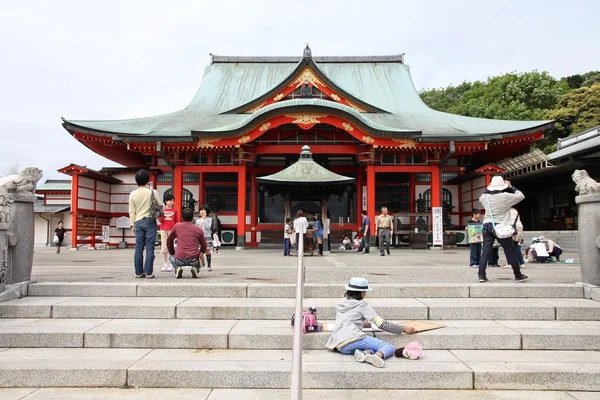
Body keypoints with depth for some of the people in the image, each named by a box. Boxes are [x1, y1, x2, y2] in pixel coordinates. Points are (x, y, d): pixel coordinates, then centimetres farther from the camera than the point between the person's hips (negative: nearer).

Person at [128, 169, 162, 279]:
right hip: (150, 222, -3)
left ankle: (139, 272, 9)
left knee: (139, 248, 6)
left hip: (138, 222, 3)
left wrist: (133, 224, 13)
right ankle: (148, 272, -2)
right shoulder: (153, 192, -6)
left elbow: (131, 211, 6)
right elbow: (160, 206, 3)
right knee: (149, 248, -1)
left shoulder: (132, 194, 2)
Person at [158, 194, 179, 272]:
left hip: (172, 230, -1)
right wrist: (162, 212, -12)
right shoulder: (162, 210, 5)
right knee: (164, 247, 4)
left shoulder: (174, 210, 3)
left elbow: (177, 221, 7)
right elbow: (160, 220, -1)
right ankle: (165, 264, 12)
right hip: (163, 230, 1)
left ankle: (170, 265, 3)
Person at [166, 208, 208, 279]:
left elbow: (169, 240, 19)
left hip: (180, 259, 0)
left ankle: (177, 268, 5)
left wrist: (172, 253, 34)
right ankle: (195, 268, 1)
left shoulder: (177, 226, 7)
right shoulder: (199, 229, 7)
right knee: (197, 264, 37)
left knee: (172, 257, 35)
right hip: (194, 259, 0)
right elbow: (204, 247, 13)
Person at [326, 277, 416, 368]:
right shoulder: (361, 304, 9)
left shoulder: (341, 304, 27)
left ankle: (364, 353, -24)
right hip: (353, 337, -6)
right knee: (390, 347, -7)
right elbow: (381, 324, 6)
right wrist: (403, 328, 14)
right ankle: (376, 356, -38)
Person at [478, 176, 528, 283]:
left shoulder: (486, 197, 3)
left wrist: (487, 189, 21)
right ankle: (518, 275, 18)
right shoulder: (506, 197, -9)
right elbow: (521, 196, 6)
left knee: (485, 252, 5)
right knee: (511, 252, 9)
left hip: (487, 226, 4)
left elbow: (481, 198, 28)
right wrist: (511, 187, 15)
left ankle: (482, 275, 1)